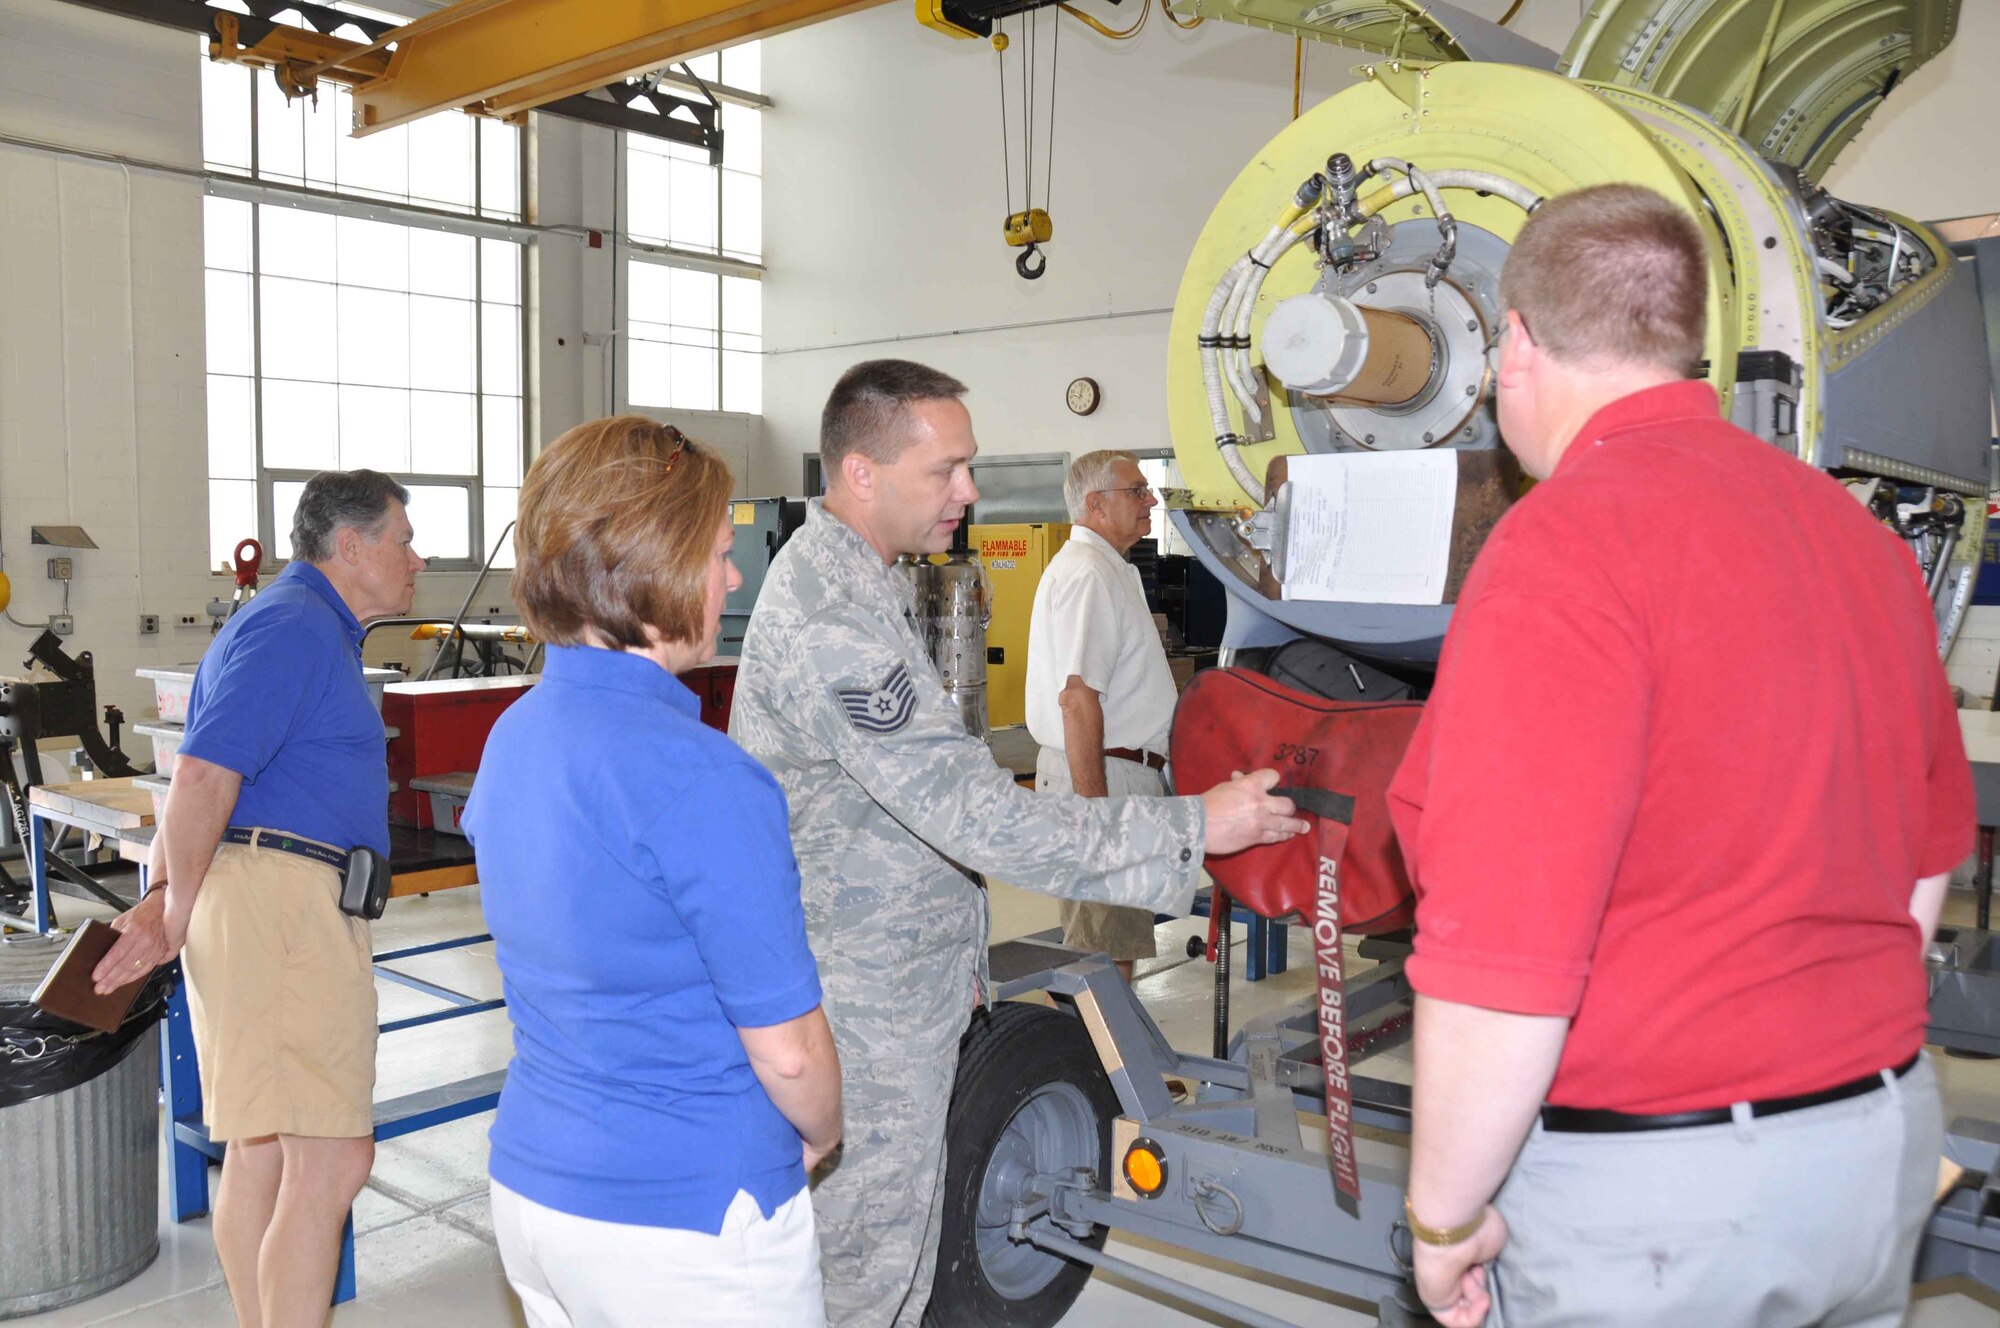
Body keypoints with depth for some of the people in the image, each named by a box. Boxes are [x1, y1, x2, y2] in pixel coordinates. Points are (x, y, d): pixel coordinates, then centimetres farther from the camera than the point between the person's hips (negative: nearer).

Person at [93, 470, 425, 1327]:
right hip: (281, 894, -11)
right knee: (330, 1161, -11)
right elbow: (203, 778, -19)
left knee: (259, 1148, 16)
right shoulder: (294, 626, -11)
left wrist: (164, 897, 9)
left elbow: (196, 782, 19)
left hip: (293, 903, 11)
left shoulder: (312, 628, 22)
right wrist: (176, 914, -9)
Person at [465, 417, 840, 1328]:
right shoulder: (698, 775, -25)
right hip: (685, 1225, -8)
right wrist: (821, 1135, 2)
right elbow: (787, 1047, -20)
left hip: (530, 1185, 8)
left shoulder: (511, 737, 2)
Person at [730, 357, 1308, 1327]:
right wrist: (1197, 828, -25)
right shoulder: (833, 622, -26)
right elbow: (982, 820, -30)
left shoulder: (846, 580, 9)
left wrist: (952, 945, 20)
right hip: (866, 1016, -10)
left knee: (891, 1250, 22)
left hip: (892, 984, 10)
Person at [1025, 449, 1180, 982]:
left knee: (1113, 946, 15)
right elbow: (1078, 697, -23)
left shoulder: (1106, 568, 20)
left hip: (1122, 772, 11)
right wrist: (1093, 808, -25)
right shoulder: (1089, 574, -15)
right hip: (1105, 774, -11)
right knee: (1104, 956, -7)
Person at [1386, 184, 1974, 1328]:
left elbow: (1504, 955, -26)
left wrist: (1443, 1217, -13)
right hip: (1884, 1145, 8)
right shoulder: (1856, 528, 5)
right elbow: (1928, 855, 16)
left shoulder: (1564, 547, -21)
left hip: (1650, 1193, -8)